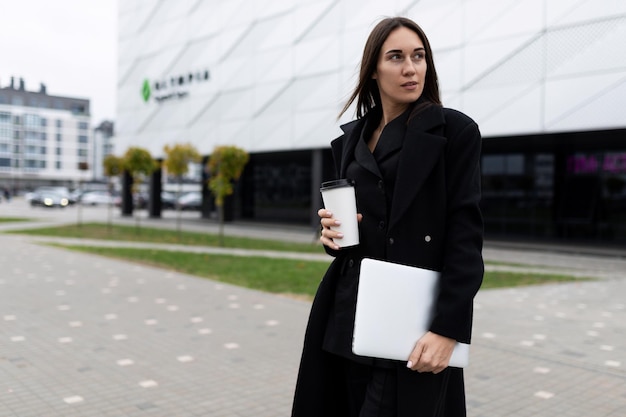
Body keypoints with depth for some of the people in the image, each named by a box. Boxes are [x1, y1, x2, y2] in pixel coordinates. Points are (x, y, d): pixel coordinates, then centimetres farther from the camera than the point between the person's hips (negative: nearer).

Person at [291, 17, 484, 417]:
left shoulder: (454, 130, -5)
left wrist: (448, 327, -17)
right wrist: (332, 230, -3)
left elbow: (466, 235, -10)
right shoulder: (353, 136, 11)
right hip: (351, 310, 5)